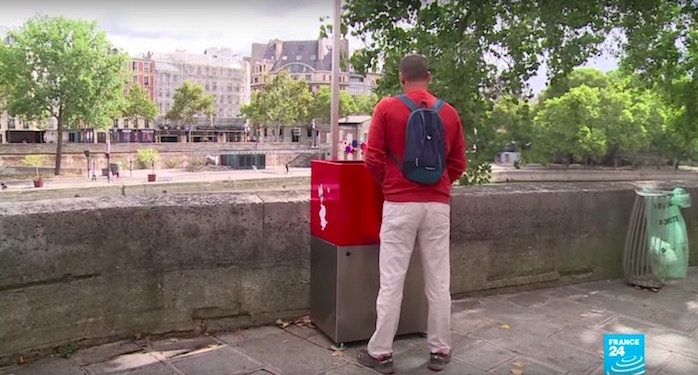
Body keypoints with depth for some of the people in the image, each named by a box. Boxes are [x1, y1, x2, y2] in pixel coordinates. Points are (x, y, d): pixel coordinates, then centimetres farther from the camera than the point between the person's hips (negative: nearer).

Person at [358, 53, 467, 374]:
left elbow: (373, 161, -4)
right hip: (438, 205, 3)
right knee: (439, 281, 10)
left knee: (391, 281, 3)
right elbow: (458, 164, 8)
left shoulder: (386, 108, -4)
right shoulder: (449, 112, 5)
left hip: (400, 204, -2)